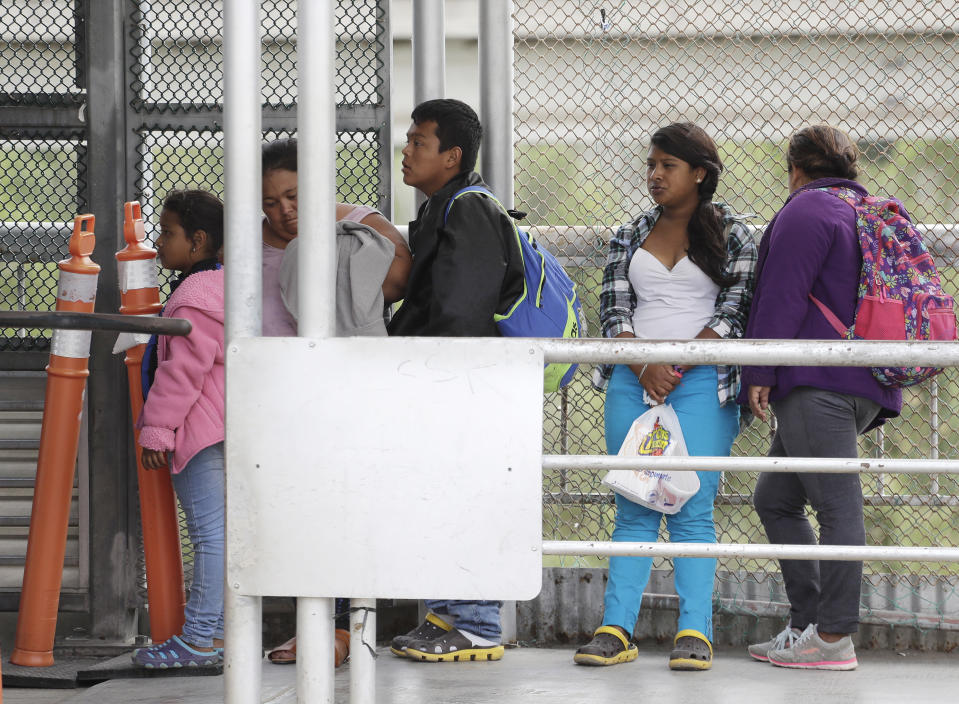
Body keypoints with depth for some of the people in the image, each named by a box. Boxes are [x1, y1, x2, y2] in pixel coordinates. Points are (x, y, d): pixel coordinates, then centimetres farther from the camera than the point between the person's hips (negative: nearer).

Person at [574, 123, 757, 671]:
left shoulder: (731, 234, 4)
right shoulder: (631, 237, 15)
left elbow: (735, 312, -4)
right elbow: (613, 310, 8)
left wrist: (676, 369, -11)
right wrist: (645, 369, -9)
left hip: (701, 383, -3)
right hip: (632, 380, 4)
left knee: (693, 510, -7)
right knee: (634, 509, 1)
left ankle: (695, 633, -7)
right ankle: (617, 630, -2)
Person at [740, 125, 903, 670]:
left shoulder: (806, 211, -4)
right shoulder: (865, 215, 25)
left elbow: (783, 297, -12)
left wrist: (759, 374, -11)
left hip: (818, 383, -10)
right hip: (864, 388, 10)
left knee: (837, 503, -11)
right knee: (775, 498, 14)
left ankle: (834, 639, -12)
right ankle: (808, 624, 11)